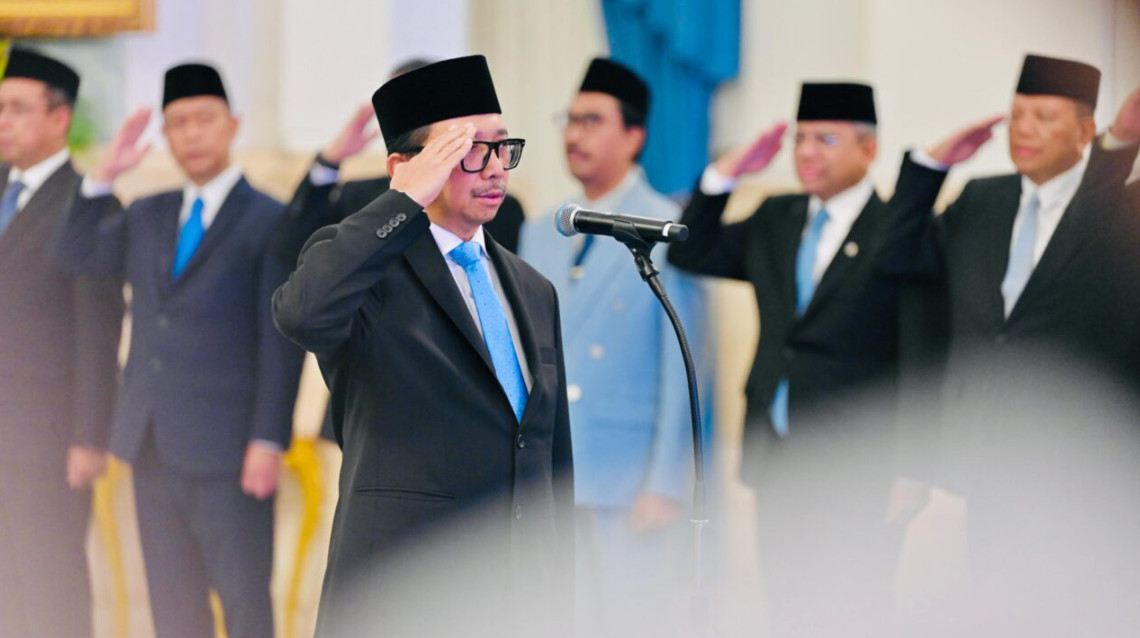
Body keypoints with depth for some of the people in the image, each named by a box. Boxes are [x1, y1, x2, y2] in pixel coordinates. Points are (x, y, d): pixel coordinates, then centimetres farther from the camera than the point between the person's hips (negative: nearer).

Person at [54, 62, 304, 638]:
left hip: (226, 449, -6)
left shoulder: (272, 223, -4)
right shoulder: (147, 218, 15)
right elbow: (78, 257, 3)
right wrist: (103, 176, -5)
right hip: (152, 441, 6)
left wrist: (269, 441, -15)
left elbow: (281, 346, -9)